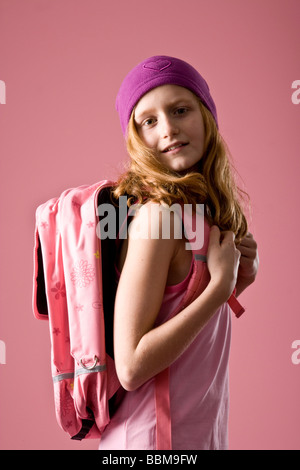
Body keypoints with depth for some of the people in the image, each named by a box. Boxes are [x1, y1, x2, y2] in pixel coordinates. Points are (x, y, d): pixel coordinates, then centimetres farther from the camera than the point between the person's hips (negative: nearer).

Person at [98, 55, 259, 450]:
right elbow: (131, 366, -25)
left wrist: (241, 277, -7)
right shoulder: (157, 213, -23)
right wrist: (221, 284, -23)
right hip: (157, 435, -8)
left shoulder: (201, 205, 0)